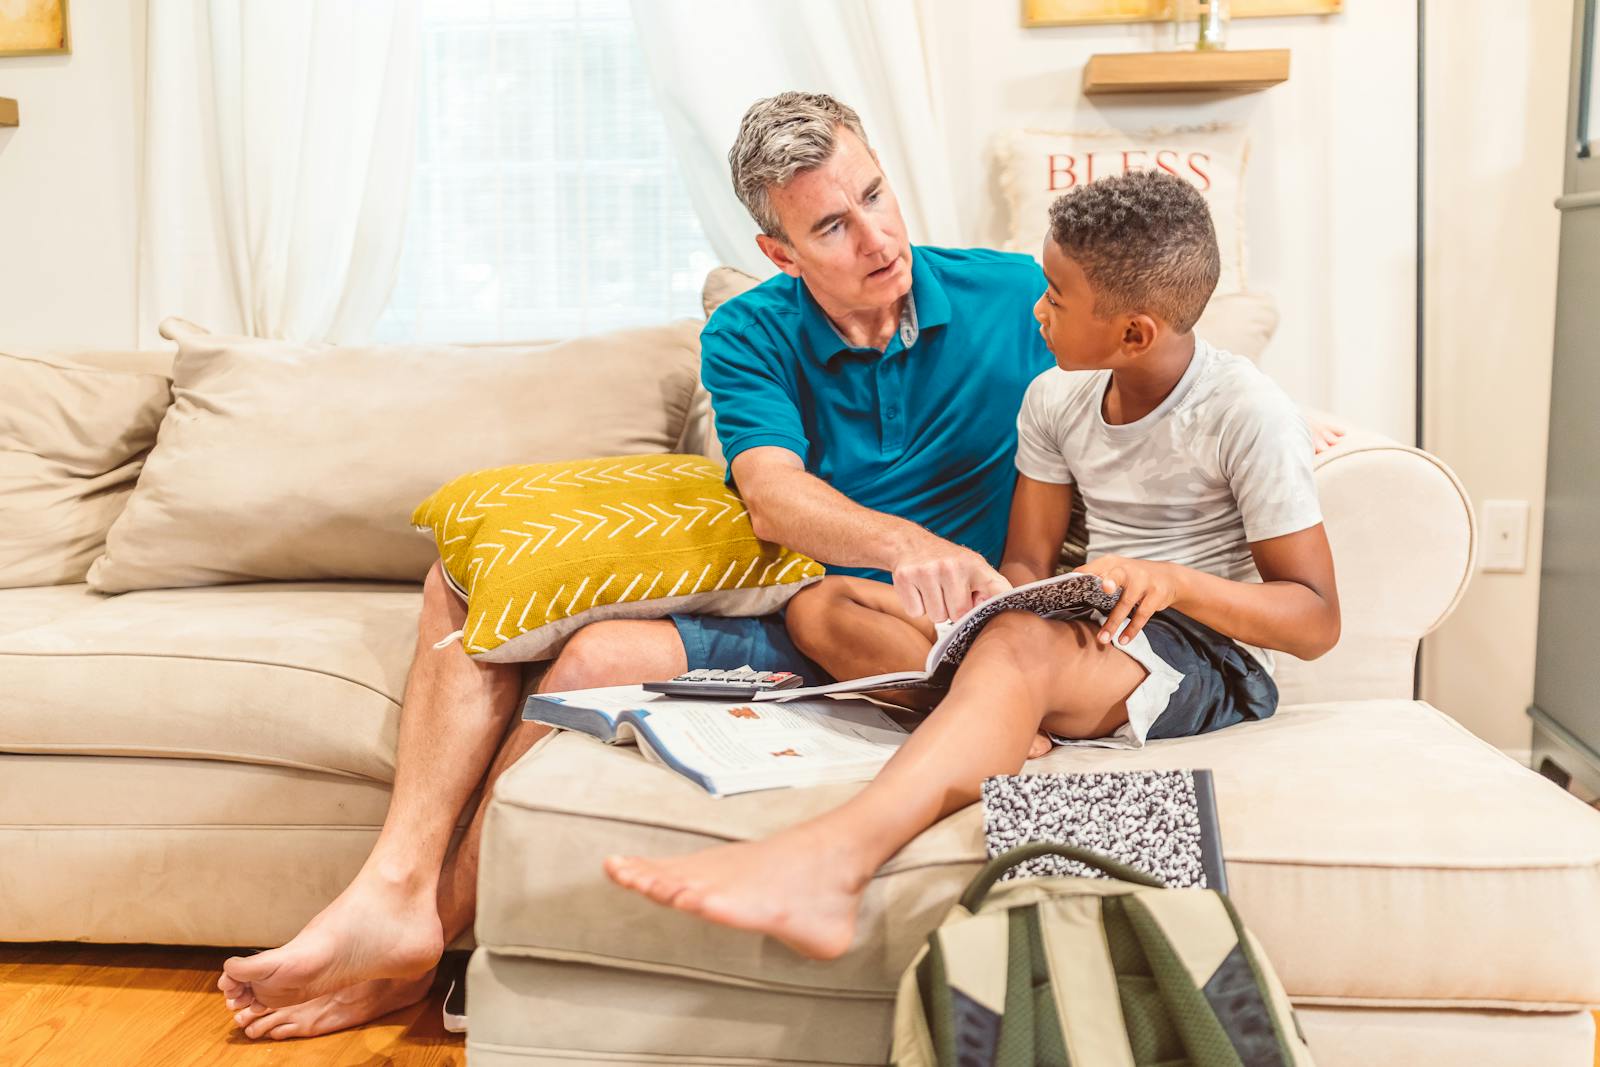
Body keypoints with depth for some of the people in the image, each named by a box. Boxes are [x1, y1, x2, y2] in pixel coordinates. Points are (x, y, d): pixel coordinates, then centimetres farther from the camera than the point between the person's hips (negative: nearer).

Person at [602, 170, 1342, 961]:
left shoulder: (1249, 415, -11)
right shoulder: (1056, 398, 8)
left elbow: (1317, 621, -11)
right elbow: (1022, 564, 8)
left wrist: (1174, 582, -28)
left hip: (1213, 660, -7)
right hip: (1089, 635, 7)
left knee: (1020, 643, -40)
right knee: (821, 607, -6)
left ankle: (829, 861, -59)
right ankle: (1007, 731, -33)